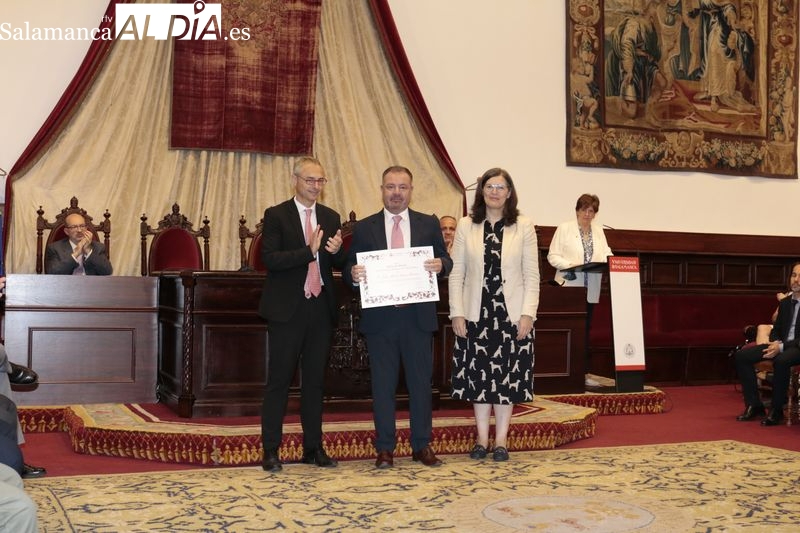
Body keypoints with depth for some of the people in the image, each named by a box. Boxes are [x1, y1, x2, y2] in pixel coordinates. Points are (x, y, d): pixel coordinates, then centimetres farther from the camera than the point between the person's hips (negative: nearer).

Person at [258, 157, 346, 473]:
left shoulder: (331, 218, 11)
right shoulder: (276, 215, -3)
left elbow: (339, 265, 11)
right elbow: (269, 258, -15)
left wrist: (336, 252, -11)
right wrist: (309, 250, -24)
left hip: (321, 309, 5)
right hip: (287, 310, -5)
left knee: (315, 381, 11)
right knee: (279, 381, 0)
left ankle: (313, 448, 20)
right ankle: (270, 450, 7)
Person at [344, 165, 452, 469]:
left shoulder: (429, 224, 8)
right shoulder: (364, 228, 6)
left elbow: (445, 261, 7)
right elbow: (350, 270, 5)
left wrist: (440, 265, -16)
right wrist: (353, 273, -18)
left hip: (418, 316, 1)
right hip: (379, 317, 0)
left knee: (421, 381, 7)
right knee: (382, 384, 5)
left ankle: (422, 446, 18)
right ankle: (385, 448, 13)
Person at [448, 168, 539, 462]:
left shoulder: (524, 226, 1)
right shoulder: (466, 226, 3)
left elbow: (532, 275, 0)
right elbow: (456, 273, 2)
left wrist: (528, 314, -8)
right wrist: (457, 313, -5)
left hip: (511, 313, -1)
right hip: (476, 313, 1)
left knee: (507, 376, 4)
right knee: (479, 374, 6)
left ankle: (501, 440, 13)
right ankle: (482, 439, 16)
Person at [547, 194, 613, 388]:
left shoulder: (598, 230, 14)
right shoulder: (564, 228, 0)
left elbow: (606, 253, 10)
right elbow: (552, 256, -4)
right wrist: (569, 265, -19)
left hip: (590, 290, 4)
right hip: (569, 286, -4)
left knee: (585, 330, 7)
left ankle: (585, 373, 9)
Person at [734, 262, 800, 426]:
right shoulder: (785, 303, 16)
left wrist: (782, 347, -24)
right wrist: (775, 343, -4)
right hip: (780, 345, 8)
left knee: (781, 361, -39)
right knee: (741, 356, -9)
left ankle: (776, 410, -23)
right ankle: (754, 405, -6)